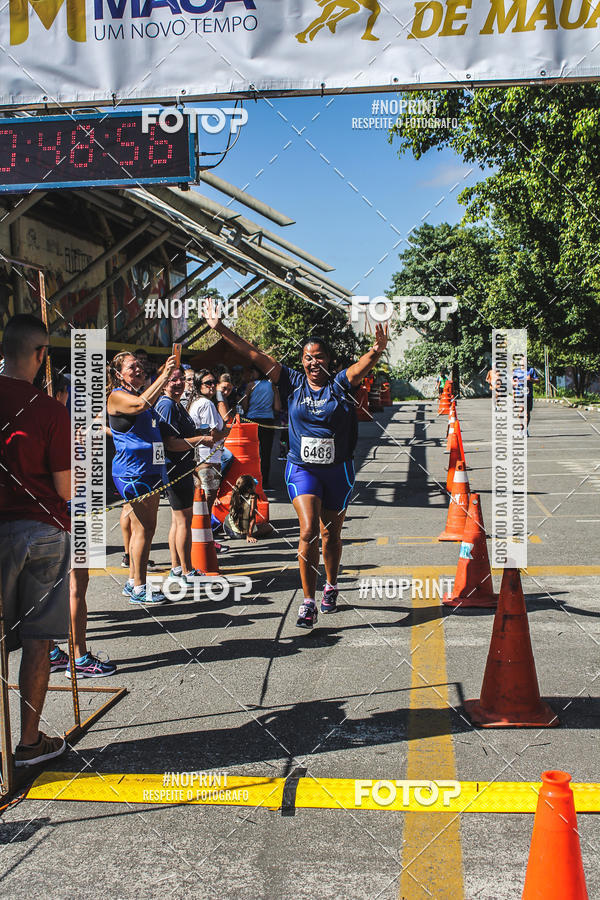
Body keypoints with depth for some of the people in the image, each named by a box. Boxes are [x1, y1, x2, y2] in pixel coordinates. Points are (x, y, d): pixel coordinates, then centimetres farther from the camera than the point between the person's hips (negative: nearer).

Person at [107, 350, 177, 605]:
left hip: (151, 470, 9)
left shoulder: (139, 394, 18)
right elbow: (141, 403, -27)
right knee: (144, 528, -9)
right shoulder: (116, 396, -9)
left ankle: (132, 583, 20)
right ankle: (138, 590, -4)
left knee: (143, 528, 12)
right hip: (133, 471, -9)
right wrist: (164, 375, -27)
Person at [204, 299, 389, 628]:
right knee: (308, 530, -16)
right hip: (301, 468, 0)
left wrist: (378, 350, -46)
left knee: (331, 535, 13)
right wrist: (220, 328, -5)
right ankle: (308, 602, -11)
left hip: (338, 469, 1)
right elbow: (254, 355, -2)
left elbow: (365, 363, -22)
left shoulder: (340, 384, -4)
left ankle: (331, 586, 38)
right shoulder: (293, 383, 0)